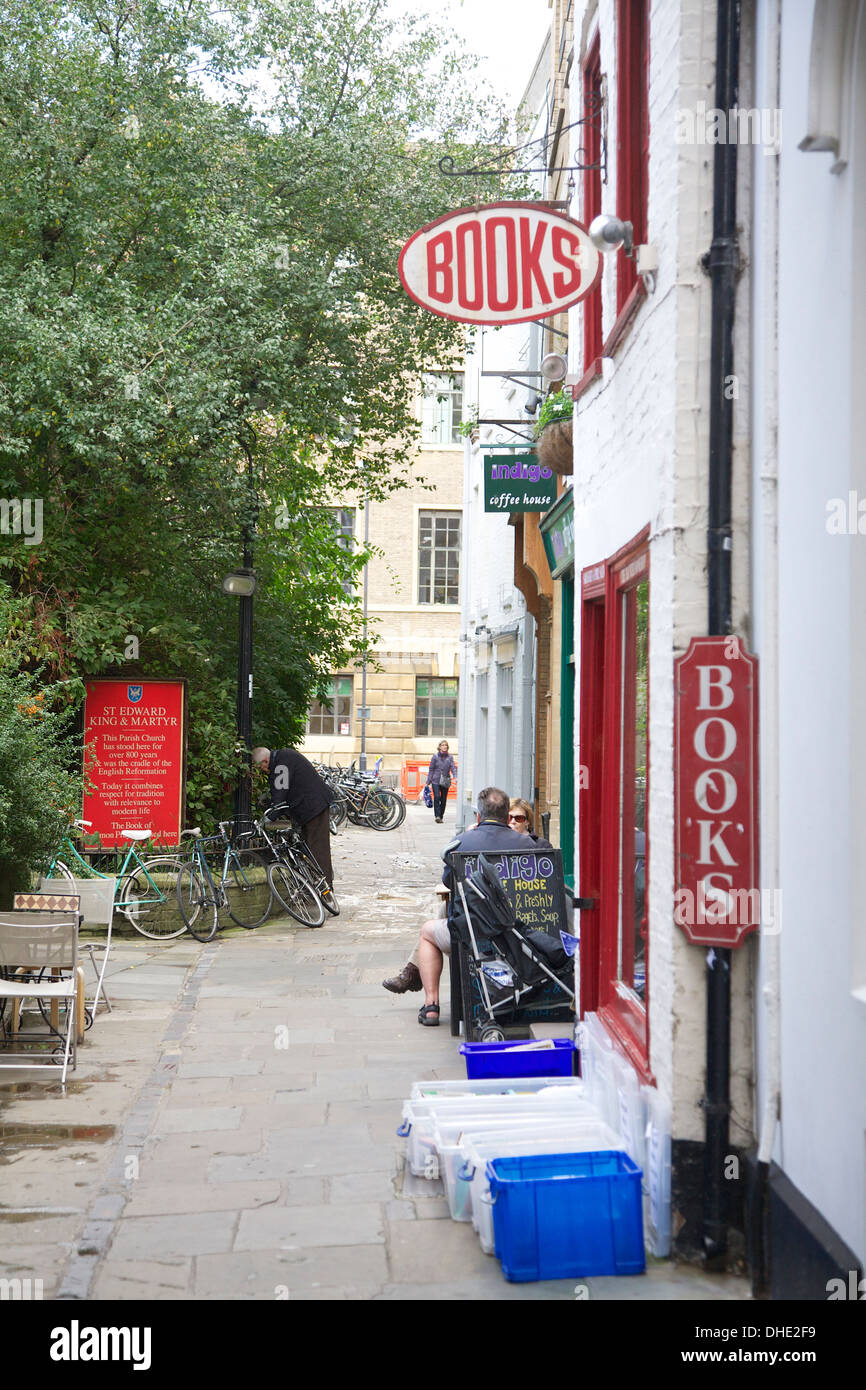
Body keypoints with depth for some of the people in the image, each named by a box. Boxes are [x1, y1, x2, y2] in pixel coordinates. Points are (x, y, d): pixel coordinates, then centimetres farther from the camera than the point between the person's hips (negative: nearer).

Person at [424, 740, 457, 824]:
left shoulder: (449, 757, 5)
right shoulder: (435, 756, 1)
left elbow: (453, 767, -5)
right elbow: (431, 769, 5)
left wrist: (455, 777, -24)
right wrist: (428, 782, 3)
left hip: (445, 781, 2)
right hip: (436, 780, -2)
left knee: (443, 799, 5)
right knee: (437, 797, -18)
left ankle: (440, 816, 16)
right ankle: (437, 816, -20)